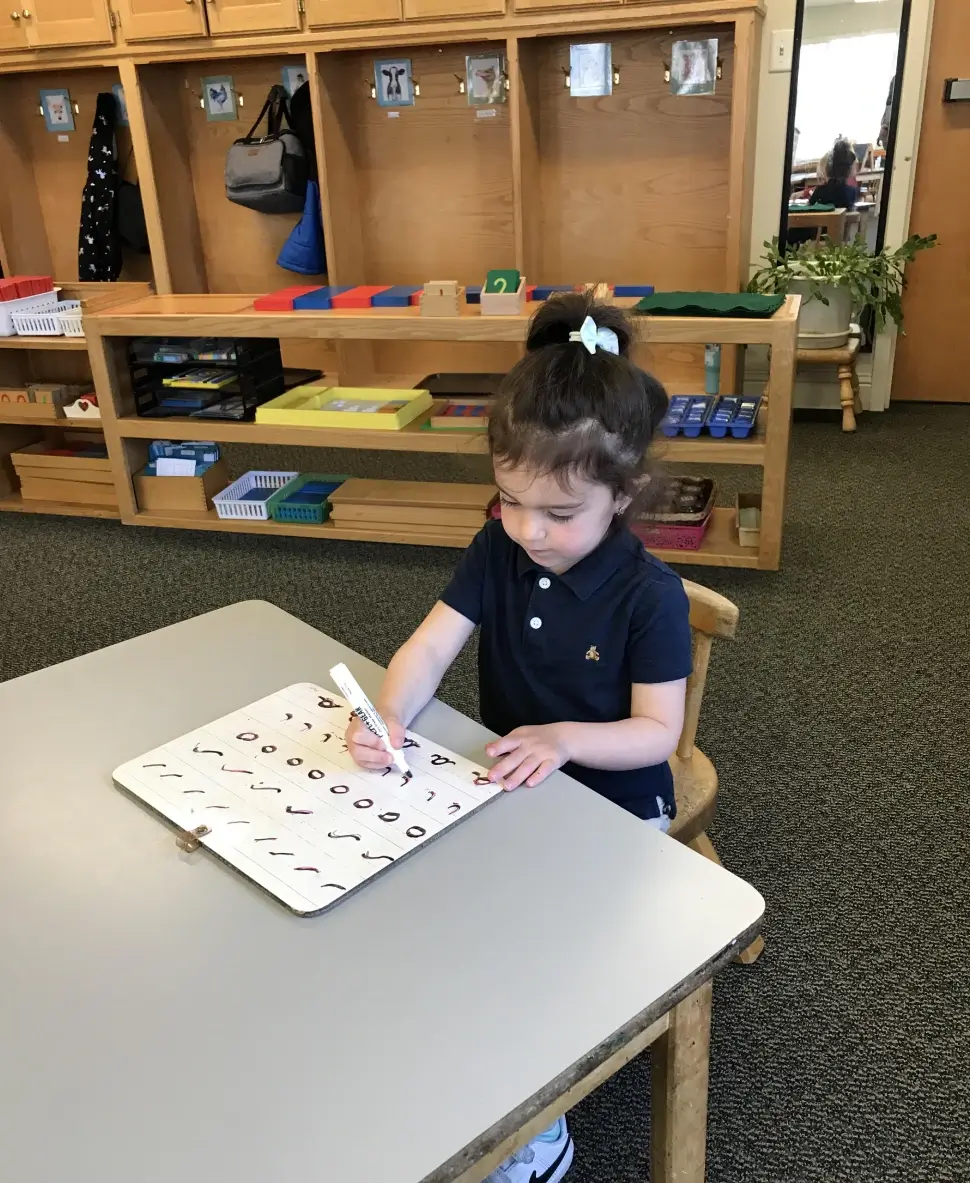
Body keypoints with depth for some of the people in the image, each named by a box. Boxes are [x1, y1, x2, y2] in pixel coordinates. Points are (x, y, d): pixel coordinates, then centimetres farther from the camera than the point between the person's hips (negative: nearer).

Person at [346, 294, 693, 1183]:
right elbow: (431, 646, -11)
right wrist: (389, 717, -31)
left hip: (613, 809, -5)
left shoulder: (650, 596, -19)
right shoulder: (499, 550, -6)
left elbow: (658, 734, -16)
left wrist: (565, 737, -33)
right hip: (508, 788, 5)